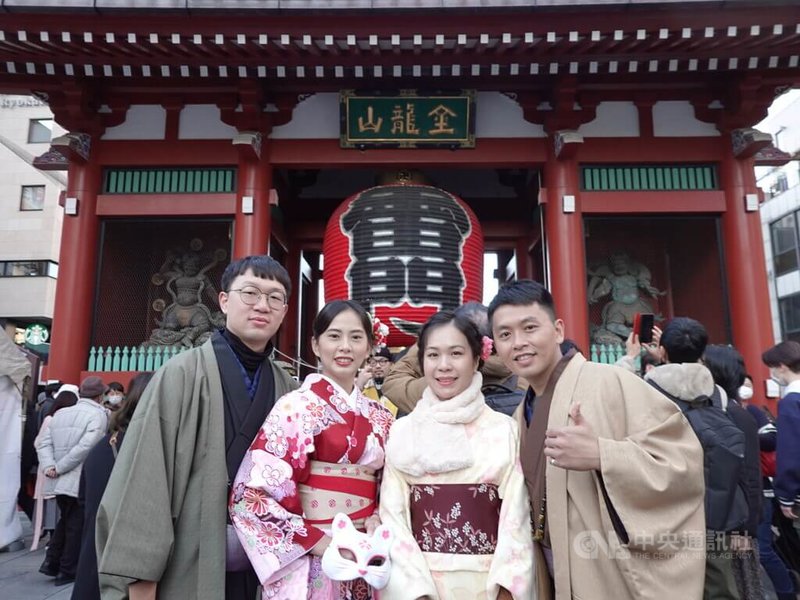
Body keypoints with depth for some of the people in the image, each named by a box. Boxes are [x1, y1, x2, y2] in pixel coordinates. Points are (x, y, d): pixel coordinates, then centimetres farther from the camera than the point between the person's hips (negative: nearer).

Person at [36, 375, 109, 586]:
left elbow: (43, 442, 3)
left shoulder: (60, 413, 11)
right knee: (76, 525, 7)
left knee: (65, 520, 24)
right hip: (81, 480, -6)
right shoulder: (98, 414, -12)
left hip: (59, 480, 7)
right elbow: (85, 446, -23)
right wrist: (59, 467, -15)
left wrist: (48, 466, -7)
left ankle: (51, 561, 21)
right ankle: (68, 571, 14)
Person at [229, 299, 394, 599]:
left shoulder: (380, 417, 4)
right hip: (309, 565, -5)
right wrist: (319, 542, -17)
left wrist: (377, 521, -5)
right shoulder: (297, 406, -12)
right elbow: (252, 492, -15)